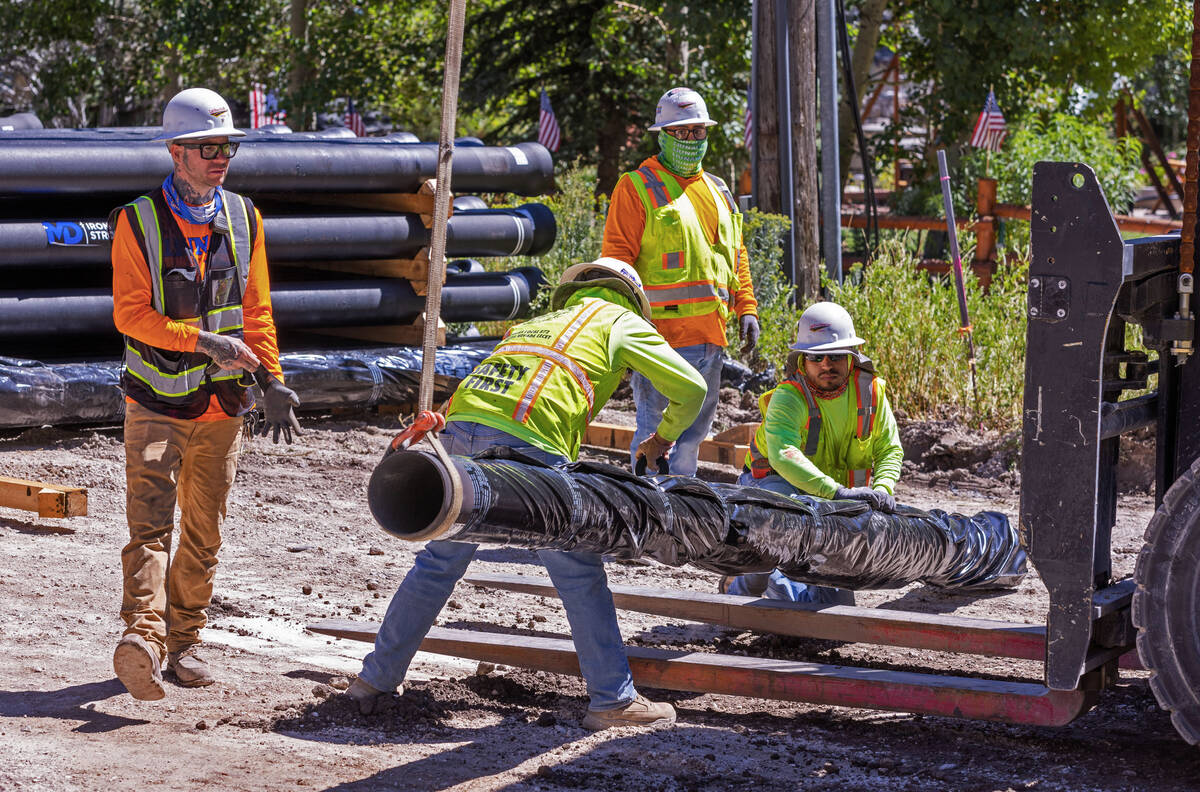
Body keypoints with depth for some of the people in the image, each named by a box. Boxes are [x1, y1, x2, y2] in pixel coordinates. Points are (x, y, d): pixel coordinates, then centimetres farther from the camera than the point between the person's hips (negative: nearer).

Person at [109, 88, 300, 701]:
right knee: (150, 522, -17)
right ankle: (142, 636, -29)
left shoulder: (243, 220, 7)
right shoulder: (138, 222, -7)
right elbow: (131, 313, -12)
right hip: (156, 401, -4)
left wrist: (271, 380, 3)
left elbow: (256, 311, 12)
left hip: (220, 403, 5)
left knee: (203, 533, 9)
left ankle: (182, 641, 20)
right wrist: (204, 341, -21)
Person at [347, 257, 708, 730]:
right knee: (579, 574, 6)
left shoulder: (540, 322, 38)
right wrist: (662, 438, 36)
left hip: (460, 425, 6)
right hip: (523, 442, -6)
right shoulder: (621, 321, 22)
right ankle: (612, 701, 10)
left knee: (440, 561, 21)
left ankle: (377, 678, 30)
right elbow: (691, 388, 16)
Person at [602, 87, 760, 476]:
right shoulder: (637, 188, -2)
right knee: (657, 426, -8)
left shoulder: (718, 191, 19)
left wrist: (746, 309, 13)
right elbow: (616, 257, -8)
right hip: (663, 332, -7)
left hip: (711, 335, 7)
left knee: (695, 427, 12)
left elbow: (736, 255, 23)